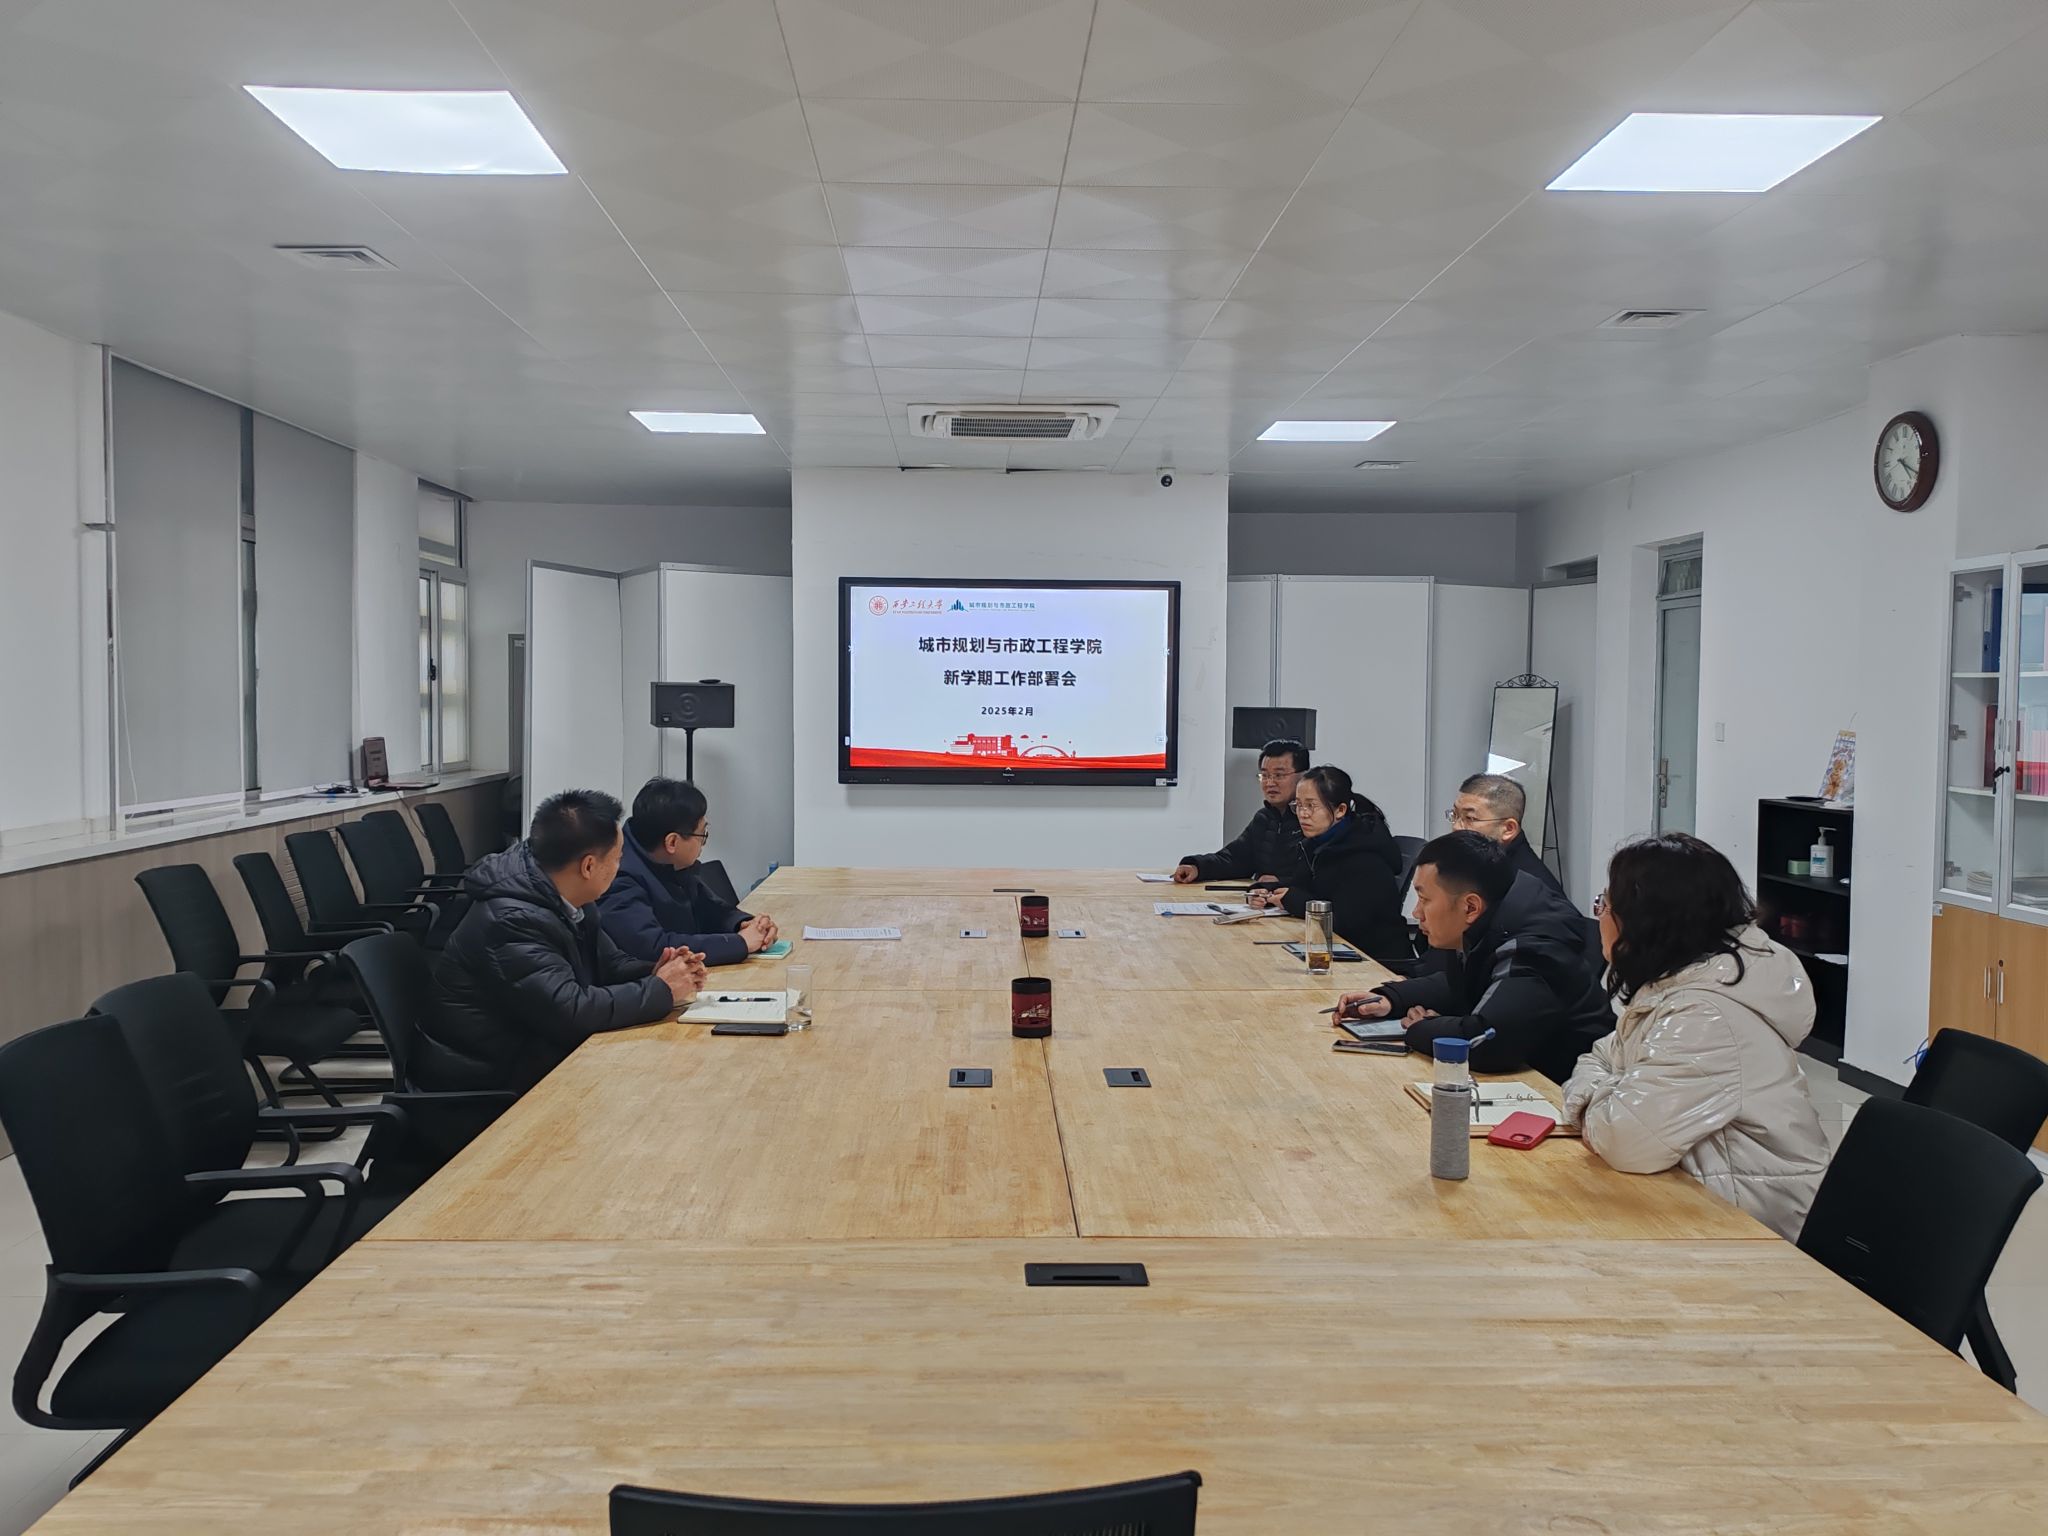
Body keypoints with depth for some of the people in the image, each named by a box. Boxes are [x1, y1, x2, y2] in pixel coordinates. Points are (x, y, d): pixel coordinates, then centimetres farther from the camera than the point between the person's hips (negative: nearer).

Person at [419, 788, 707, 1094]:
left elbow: (606, 964, 14)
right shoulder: (513, 921, -26)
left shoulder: (565, 899, 2)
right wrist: (661, 990, -21)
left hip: (532, 1054, 8)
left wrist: (654, 973, -6)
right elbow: (572, 1011, -31)